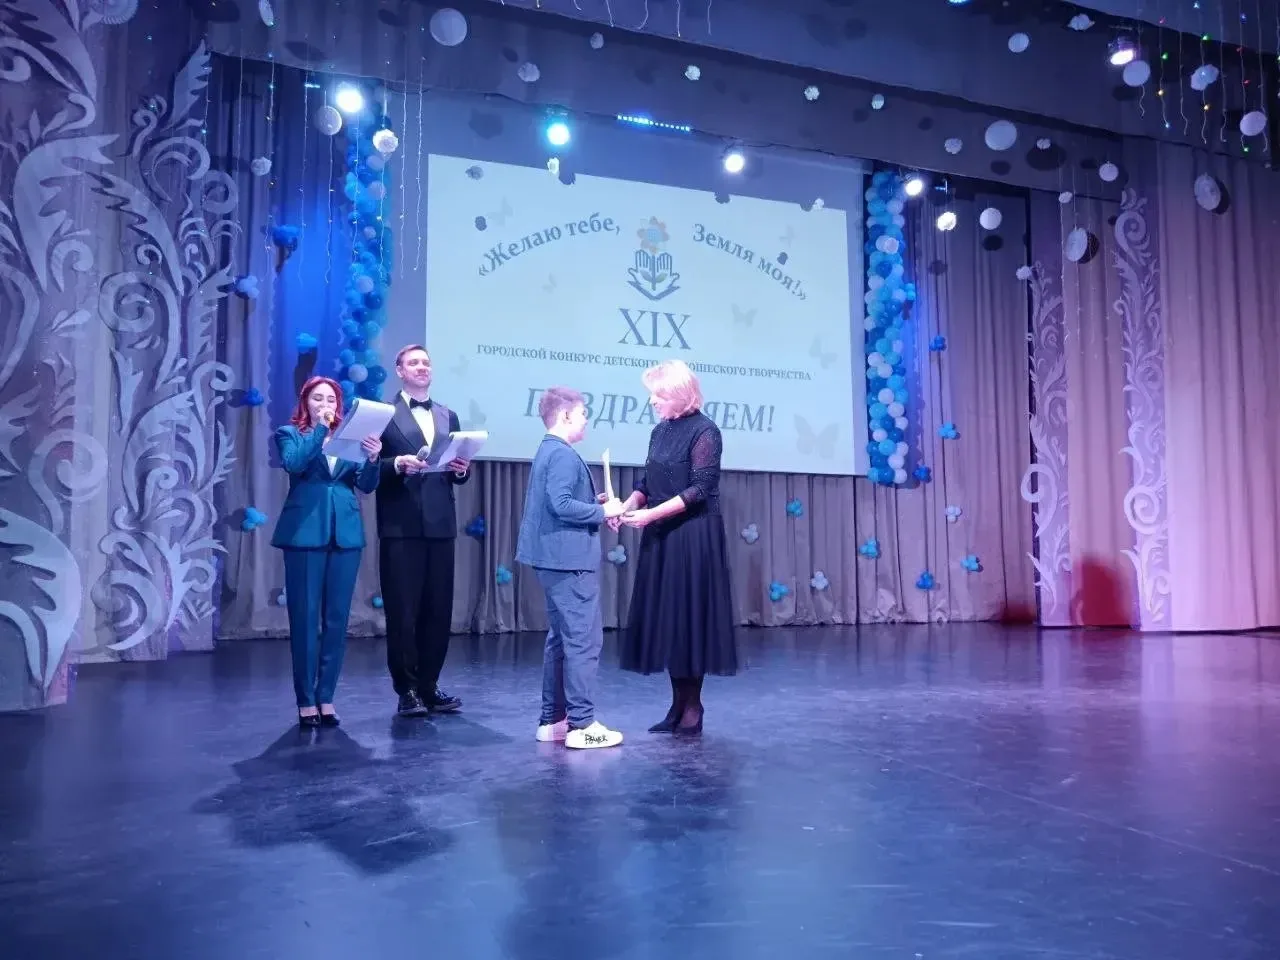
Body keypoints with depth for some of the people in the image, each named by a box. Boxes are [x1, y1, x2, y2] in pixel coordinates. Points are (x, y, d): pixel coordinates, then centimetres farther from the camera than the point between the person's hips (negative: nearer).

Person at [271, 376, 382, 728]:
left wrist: (372, 458, -14)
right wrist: (320, 428, -12)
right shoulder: (290, 433, 8)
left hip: (345, 534, 3)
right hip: (305, 533, -3)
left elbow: (366, 485, 4)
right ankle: (306, 701, 7)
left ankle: (326, 698, 13)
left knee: (337, 618, 4)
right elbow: (293, 463, -14)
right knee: (305, 618, -1)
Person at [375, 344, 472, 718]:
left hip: (440, 525, 5)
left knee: (439, 610, 8)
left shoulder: (448, 416, 17)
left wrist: (462, 469, -6)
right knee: (403, 611, 0)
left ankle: (429, 686, 19)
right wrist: (397, 464, -23)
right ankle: (407, 690, 10)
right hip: (401, 526, -5)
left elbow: (457, 472, 16)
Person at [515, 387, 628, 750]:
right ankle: (581, 725, -1)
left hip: (557, 560, 11)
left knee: (561, 639, 15)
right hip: (570, 560, -11)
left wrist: (594, 507, 12)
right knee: (584, 640, -5)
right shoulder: (564, 455, -15)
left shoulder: (547, 451, 16)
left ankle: (553, 720, 21)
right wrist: (602, 512, -15)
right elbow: (560, 504, -26)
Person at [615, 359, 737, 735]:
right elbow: (647, 483, 13)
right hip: (661, 538, 7)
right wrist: (627, 506, -6)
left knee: (690, 615, -2)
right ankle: (678, 706, 17)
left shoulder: (704, 431, -10)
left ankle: (693, 708, 9)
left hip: (695, 537, -7)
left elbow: (700, 489, -17)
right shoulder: (660, 432, 12)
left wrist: (650, 514, -20)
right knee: (665, 617, 8)